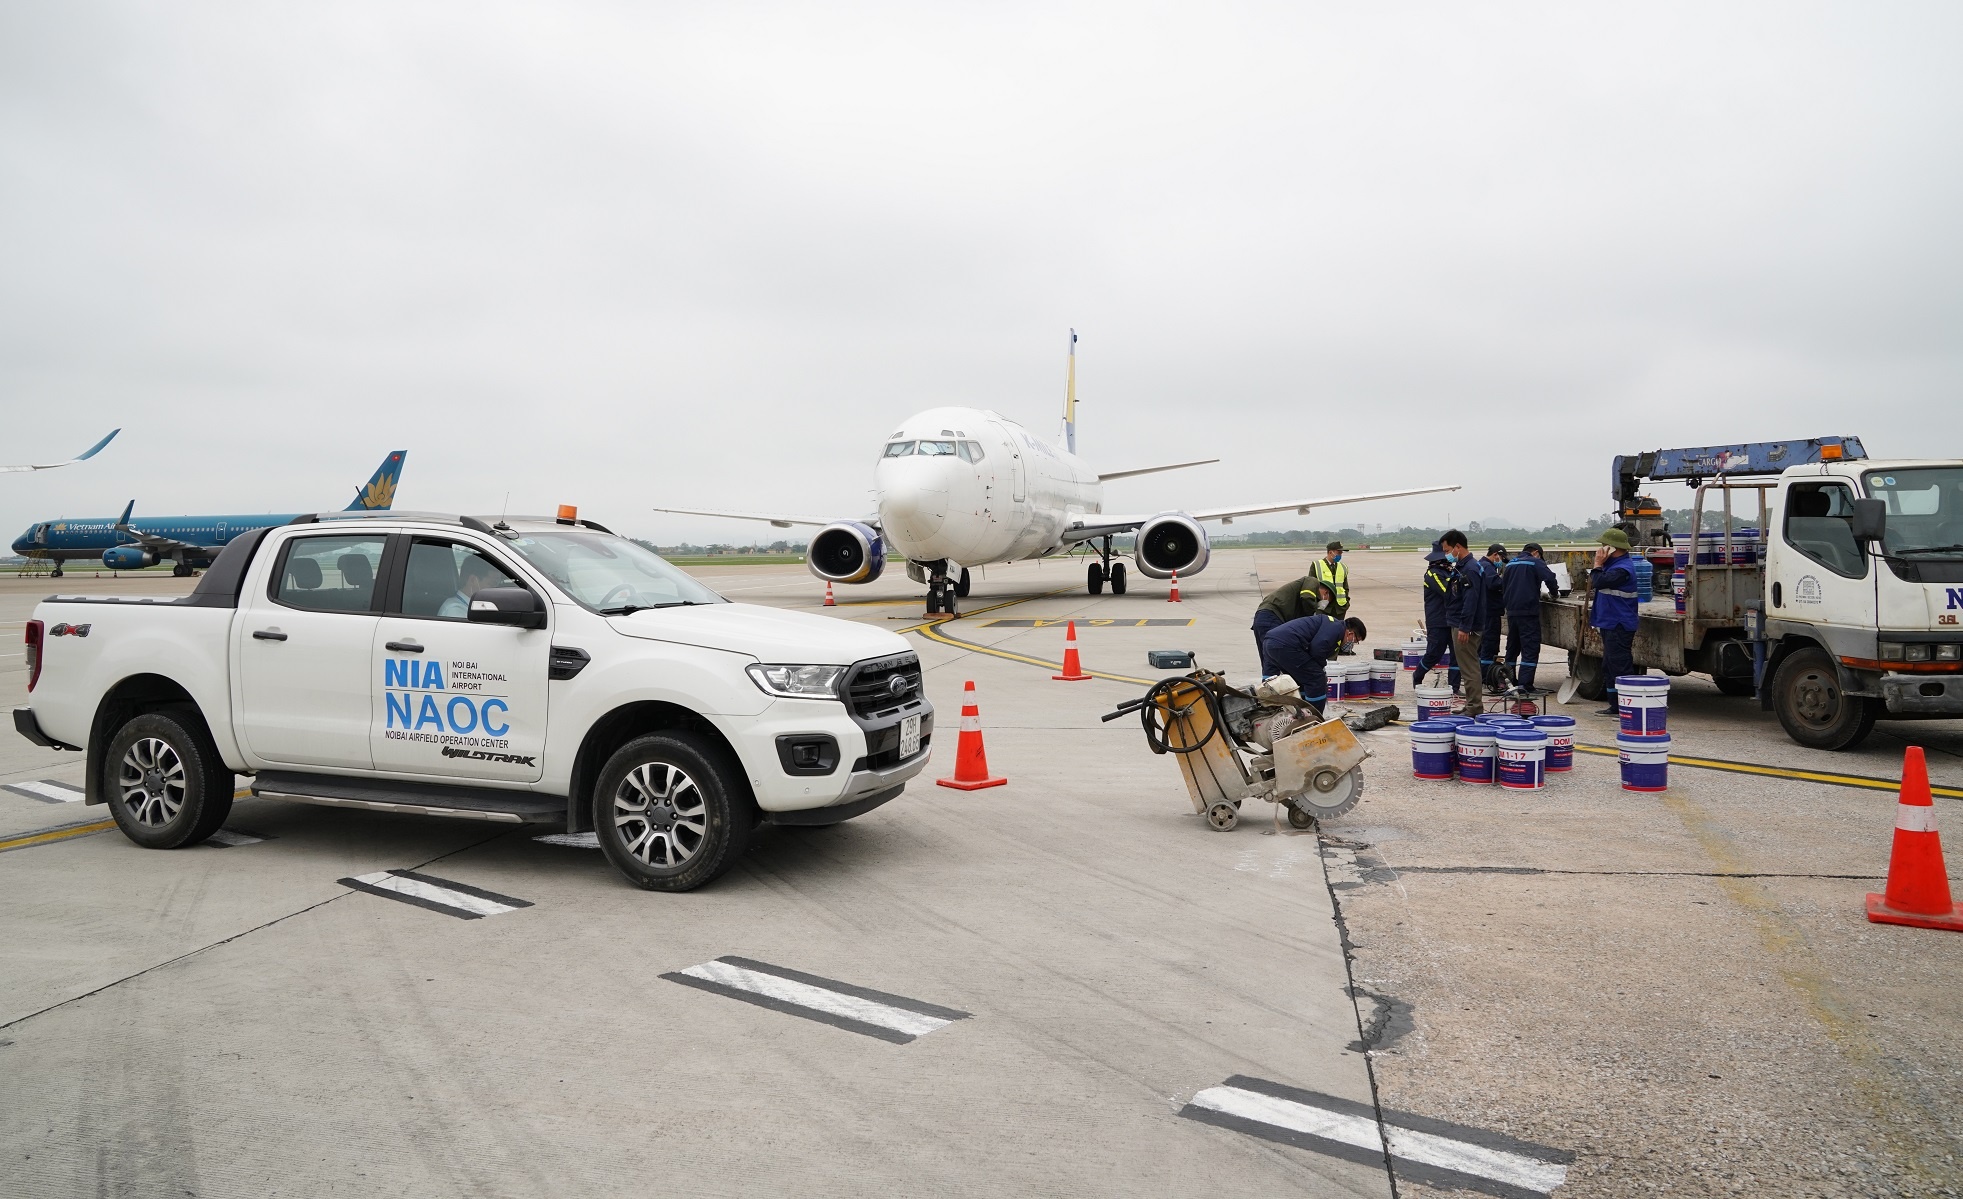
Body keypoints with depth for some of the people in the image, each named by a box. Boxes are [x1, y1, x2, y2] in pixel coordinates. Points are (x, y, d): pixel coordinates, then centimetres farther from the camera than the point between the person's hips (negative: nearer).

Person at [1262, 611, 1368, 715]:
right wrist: (1322, 667, 4)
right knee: (1316, 680, -3)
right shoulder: (1337, 627, -1)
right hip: (1285, 645, -11)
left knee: (1302, 681, 25)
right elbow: (1316, 648, -14)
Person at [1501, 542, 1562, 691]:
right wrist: (1555, 593, 1)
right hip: (1528, 610, -7)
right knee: (1530, 648, -6)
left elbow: (1503, 586, 22)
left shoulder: (1510, 564, 16)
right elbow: (1550, 579, -16)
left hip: (1511, 611, 7)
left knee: (1512, 647, 16)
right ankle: (1525, 684, -13)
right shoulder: (1535, 563, -4)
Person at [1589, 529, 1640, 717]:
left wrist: (1597, 564, -15)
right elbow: (1596, 584, 28)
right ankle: (1615, 707, 22)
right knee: (1609, 666, 15)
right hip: (1610, 624, 11)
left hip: (1619, 626, -11)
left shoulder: (1622, 569, -19)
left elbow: (1599, 582, -26)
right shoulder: (1613, 565, 16)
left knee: (1620, 666, -10)